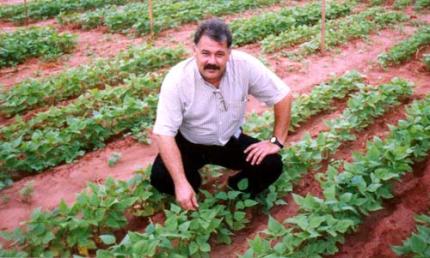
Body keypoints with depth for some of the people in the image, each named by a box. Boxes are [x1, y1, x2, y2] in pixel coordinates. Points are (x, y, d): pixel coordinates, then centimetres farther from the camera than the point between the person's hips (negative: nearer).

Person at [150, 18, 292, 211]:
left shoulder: (245, 65, -24)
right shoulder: (177, 79, -28)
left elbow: (283, 96, -11)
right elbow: (163, 134, -27)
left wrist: (277, 141, -12)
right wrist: (181, 183, -33)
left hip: (230, 140, 2)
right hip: (189, 143, -1)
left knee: (272, 166, -18)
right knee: (160, 178, -25)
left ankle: (238, 192, 14)